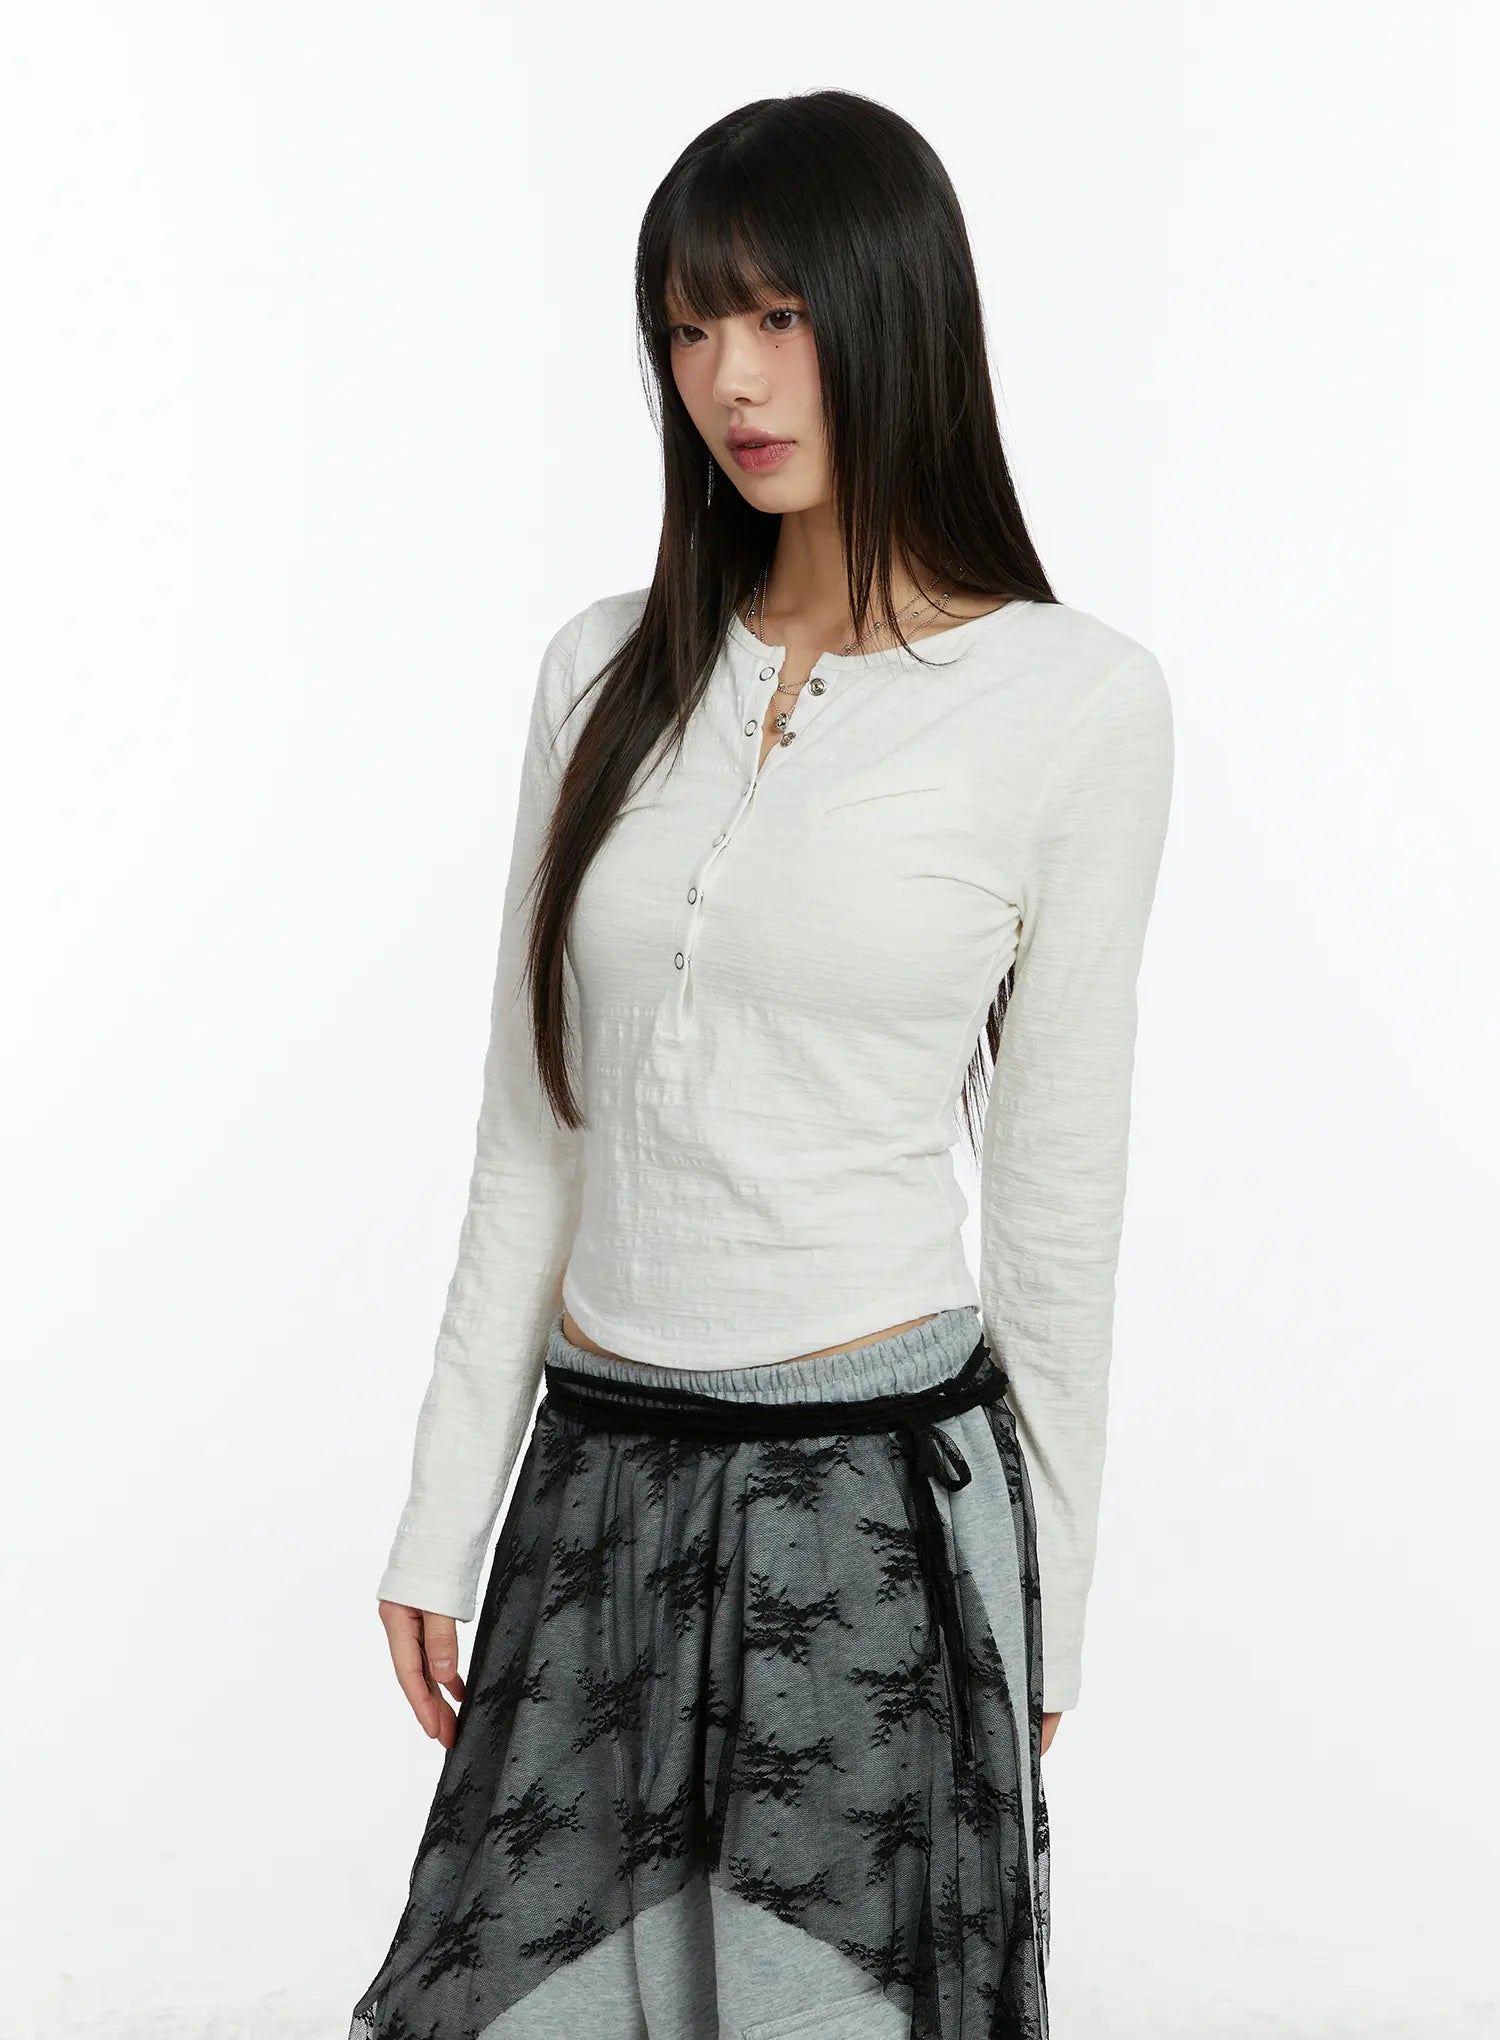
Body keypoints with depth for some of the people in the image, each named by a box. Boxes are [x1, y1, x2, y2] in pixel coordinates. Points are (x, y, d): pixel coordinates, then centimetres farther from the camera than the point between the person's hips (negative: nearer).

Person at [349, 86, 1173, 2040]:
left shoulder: (1076, 697, -7)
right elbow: (530, 1129, 8)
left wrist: (1044, 1618, 3)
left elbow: (1060, 1194, -2)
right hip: (598, 1464, 4)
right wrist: (446, 1514, 8)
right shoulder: (610, 668, 4)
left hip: (874, 1481, -4)